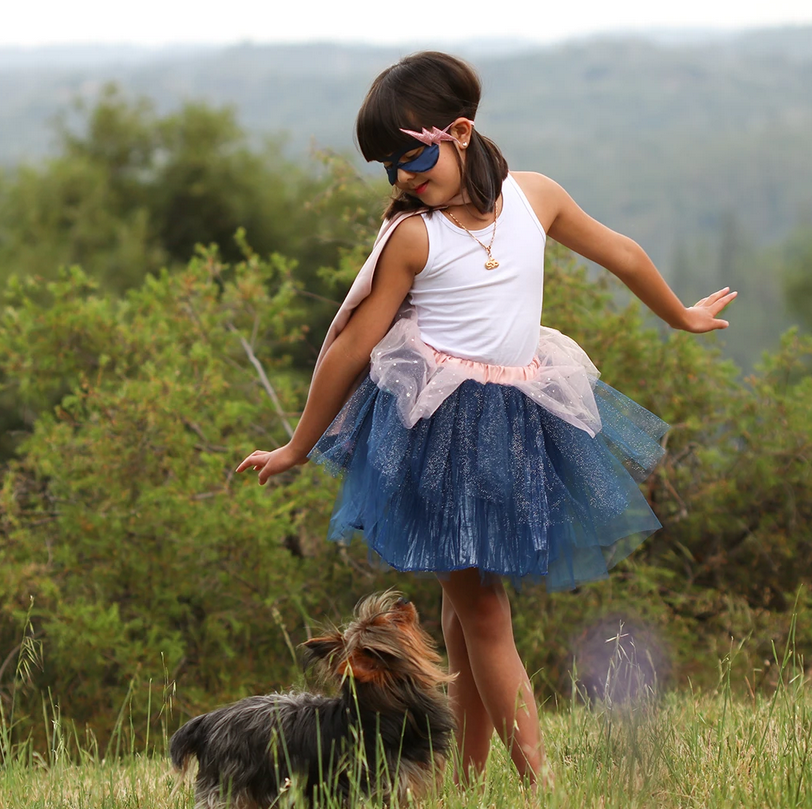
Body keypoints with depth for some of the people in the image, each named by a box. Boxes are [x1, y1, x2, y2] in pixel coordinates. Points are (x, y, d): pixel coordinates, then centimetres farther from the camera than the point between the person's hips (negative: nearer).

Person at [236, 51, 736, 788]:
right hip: (437, 422, -3)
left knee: (471, 594, 7)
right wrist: (297, 449, 4)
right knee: (478, 604, -2)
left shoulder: (534, 196, 2)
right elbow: (351, 346, -1)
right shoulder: (411, 236, -7)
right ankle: (540, 779, -5)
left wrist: (681, 317, 32)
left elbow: (621, 255, 19)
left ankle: (468, 774, 12)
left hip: (516, 418, 3)